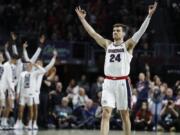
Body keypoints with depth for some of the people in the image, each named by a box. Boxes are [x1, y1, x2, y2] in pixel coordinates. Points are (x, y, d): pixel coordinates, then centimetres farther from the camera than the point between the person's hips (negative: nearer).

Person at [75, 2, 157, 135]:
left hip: (122, 82, -2)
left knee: (125, 114, 7)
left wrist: (149, 15, -17)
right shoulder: (107, 44, 13)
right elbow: (92, 33, 13)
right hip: (108, 83, 2)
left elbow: (141, 32, -8)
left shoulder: (128, 45, 3)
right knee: (106, 113, -8)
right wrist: (82, 18, 10)